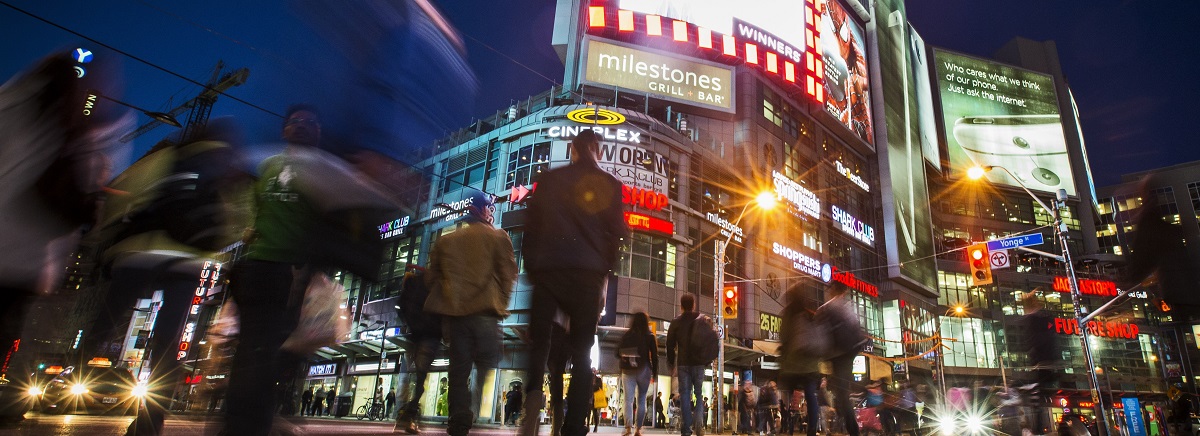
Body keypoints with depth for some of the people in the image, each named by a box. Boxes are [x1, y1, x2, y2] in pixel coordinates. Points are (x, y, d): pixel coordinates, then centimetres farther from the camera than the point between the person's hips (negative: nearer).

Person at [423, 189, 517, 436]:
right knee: (487, 367, 1)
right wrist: (499, 304, 9)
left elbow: (432, 277, 14)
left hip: (453, 312, 3)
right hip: (484, 311, -3)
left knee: (459, 368, 7)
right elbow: (508, 274, -1)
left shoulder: (445, 241, 13)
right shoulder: (498, 237, 3)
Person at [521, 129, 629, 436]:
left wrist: (531, 266, 13)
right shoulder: (609, 184, 8)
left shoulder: (549, 179, 11)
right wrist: (606, 271, 14)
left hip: (548, 267, 1)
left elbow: (532, 225, 8)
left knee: (539, 339, 9)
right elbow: (617, 232, 4)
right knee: (581, 350, 5)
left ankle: (533, 394, -20)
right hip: (588, 271, 0)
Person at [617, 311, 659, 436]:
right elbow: (654, 356, -2)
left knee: (628, 399, -3)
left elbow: (618, 354, 7)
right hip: (643, 370, -1)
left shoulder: (625, 336, 5)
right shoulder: (649, 336, 0)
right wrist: (655, 373, 7)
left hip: (628, 371, 1)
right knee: (641, 400, 8)